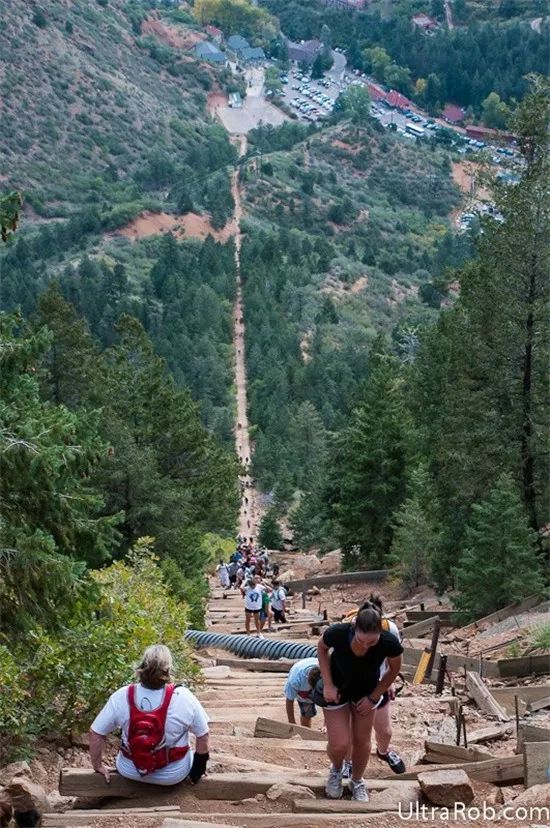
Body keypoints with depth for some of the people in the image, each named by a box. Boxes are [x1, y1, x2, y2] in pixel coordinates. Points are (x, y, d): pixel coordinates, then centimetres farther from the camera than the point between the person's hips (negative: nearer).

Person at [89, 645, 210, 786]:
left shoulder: (122, 696, -19)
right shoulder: (184, 697, -23)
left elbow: (95, 733, -9)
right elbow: (203, 736, -10)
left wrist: (98, 766, 6)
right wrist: (200, 762, 7)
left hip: (130, 771, 1)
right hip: (173, 775, -1)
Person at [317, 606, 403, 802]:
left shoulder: (389, 642, -34)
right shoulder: (337, 633, -38)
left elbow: (394, 669, -10)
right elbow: (321, 648, -11)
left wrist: (373, 697, -8)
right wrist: (328, 684, -15)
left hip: (366, 691, 1)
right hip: (337, 689, -1)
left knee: (362, 740, 12)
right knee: (339, 744, -5)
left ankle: (357, 781, 40)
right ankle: (336, 769, 31)